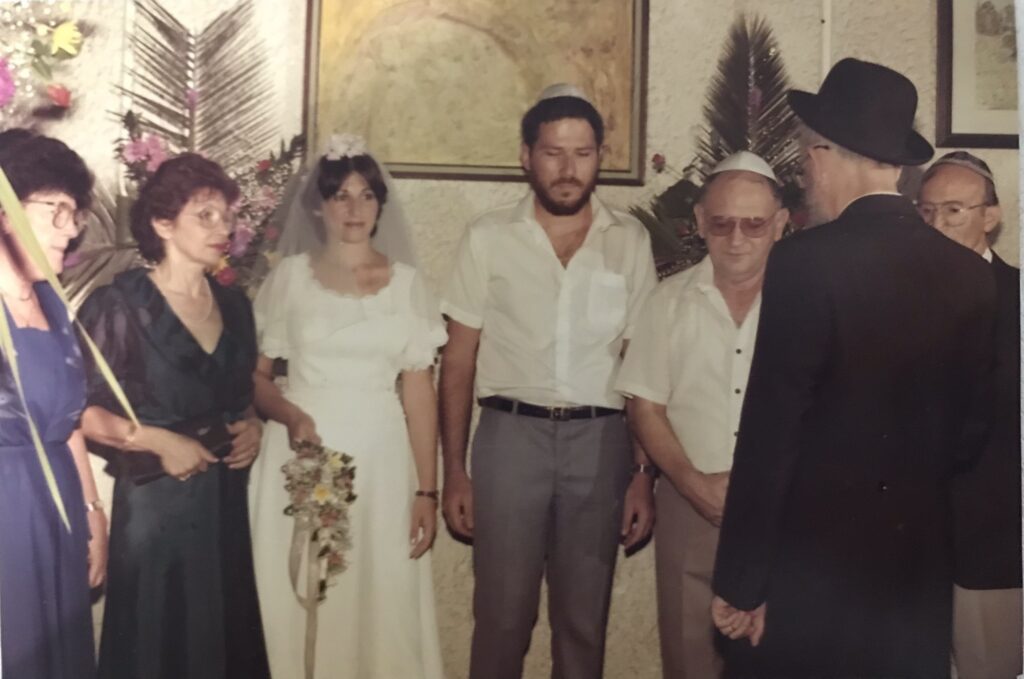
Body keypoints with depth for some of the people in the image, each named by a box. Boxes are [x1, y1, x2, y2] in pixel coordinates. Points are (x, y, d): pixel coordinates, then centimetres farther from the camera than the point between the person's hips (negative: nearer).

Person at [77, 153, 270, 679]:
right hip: (155, 502, -5)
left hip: (225, 500, 5)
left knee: (223, 634, 12)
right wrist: (158, 441, -17)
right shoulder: (119, 305, -11)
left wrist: (251, 425, 2)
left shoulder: (233, 304, 8)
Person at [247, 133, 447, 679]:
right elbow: (254, 375, 4)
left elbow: (419, 393, 3)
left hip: (381, 462, 1)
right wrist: (289, 413, -17)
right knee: (298, 606, 4)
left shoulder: (407, 283, 5)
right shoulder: (289, 276, 3)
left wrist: (427, 491, 0)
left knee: (381, 607, 4)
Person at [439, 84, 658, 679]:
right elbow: (459, 360, 3)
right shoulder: (489, 238, 1)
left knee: (585, 620, 12)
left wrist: (645, 474, 0)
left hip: (599, 440, 1)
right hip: (510, 435, -1)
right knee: (502, 616, 6)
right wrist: (454, 470, 0)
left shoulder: (630, 241, 3)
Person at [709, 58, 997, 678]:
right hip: (919, 560, 5)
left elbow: (769, 433, -17)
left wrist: (740, 582, -11)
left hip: (810, 564, -5)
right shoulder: (970, 273, 0)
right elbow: (972, 428, 7)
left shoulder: (807, 261, -16)